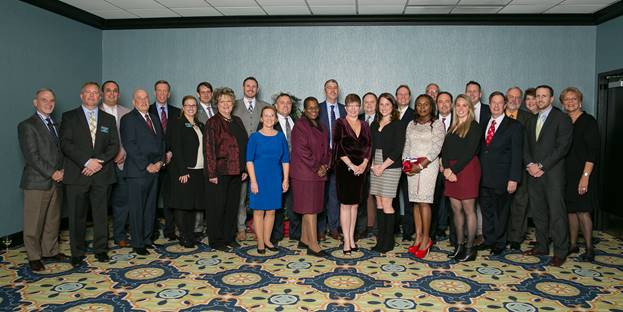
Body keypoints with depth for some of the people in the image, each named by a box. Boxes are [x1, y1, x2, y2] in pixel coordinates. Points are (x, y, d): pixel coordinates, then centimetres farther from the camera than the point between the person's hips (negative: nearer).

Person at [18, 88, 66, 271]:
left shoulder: (54, 124, 16)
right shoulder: (27, 125, -6)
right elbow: (31, 156, -13)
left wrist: (62, 171, 1)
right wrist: (52, 173, -15)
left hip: (56, 180, 7)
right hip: (37, 182, -6)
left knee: (53, 220, 13)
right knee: (34, 222, 2)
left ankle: (50, 251, 25)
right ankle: (34, 257, 13)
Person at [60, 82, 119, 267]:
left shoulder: (109, 119, 13)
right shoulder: (69, 117, 6)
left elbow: (114, 146, 6)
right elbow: (65, 144, -5)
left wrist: (99, 162, -9)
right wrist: (86, 162, -14)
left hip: (102, 174, 2)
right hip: (76, 174, -1)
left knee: (101, 215, 5)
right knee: (77, 216, 4)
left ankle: (101, 250, 18)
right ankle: (77, 253, 15)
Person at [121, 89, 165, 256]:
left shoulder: (154, 117, 16)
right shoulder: (128, 119, -5)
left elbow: (161, 140, 16)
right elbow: (130, 145, -13)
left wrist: (160, 161, 1)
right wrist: (146, 165, -14)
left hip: (154, 169, 6)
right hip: (137, 171, -6)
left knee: (150, 207, 12)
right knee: (137, 209, 0)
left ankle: (147, 239, 22)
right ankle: (137, 244, 9)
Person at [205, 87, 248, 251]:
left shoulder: (237, 121, 13)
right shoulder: (213, 122, -5)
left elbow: (244, 144, 14)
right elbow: (209, 148, -10)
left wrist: (244, 168, 9)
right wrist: (212, 173, -15)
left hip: (236, 171, 6)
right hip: (220, 171, -6)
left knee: (233, 204, 12)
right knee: (218, 205, 2)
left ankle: (230, 237, 25)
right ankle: (216, 241, 14)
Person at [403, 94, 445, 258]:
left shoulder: (437, 124, 0)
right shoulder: (412, 124, 15)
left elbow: (436, 149, -9)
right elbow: (407, 146, 14)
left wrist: (421, 165, -16)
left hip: (428, 165, -4)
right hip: (412, 167, 5)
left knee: (423, 201, -9)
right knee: (416, 202, 4)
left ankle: (426, 238, 1)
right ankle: (418, 237, 10)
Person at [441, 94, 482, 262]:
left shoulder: (474, 127, -3)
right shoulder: (452, 127, 16)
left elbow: (469, 152, -12)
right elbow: (445, 150, 8)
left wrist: (454, 170, -14)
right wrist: (446, 168, -8)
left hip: (467, 169, -6)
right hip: (451, 170, 6)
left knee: (468, 210, -2)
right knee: (456, 209, 8)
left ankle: (470, 248, 6)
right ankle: (459, 244, 17)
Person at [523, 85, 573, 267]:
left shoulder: (562, 119, -2)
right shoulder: (532, 121, 19)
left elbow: (563, 146, -11)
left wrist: (542, 166, -14)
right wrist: (530, 164, -4)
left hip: (553, 172, -6)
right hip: (534, 173, 6)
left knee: (557, 213, -4)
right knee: (538, 212, 10)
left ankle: (560, 252, 4)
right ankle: (542, 246, 21)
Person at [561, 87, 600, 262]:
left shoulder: (588, 121, -7)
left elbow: (593, 151, -12)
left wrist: (585, 176, -19)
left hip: (582, 174, -5)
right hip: (566, 174, 5)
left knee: (582, 211, -4)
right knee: (570, 210, 10)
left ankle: (589, 249, 8)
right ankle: (573, 244, 20)